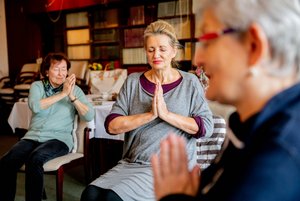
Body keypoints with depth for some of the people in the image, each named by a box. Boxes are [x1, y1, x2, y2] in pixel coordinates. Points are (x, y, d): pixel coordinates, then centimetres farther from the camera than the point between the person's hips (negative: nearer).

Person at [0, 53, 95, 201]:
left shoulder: (74, 89, 7)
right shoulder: (37, 86, 11)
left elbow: (89, 116, -6)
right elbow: (34, 106, -12)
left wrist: (72, 97, -17)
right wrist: (62, 94, -14)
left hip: (58, 138, -2)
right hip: (33, 136, 2)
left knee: (34, 159, -33)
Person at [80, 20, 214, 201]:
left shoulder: (189, 83, 2)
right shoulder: (133, 81, 7)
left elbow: (206, 127, -7)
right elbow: (112, 125, -3)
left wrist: (166, 114, -17)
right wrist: (150, 115, -17)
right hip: (130, 164, 3)